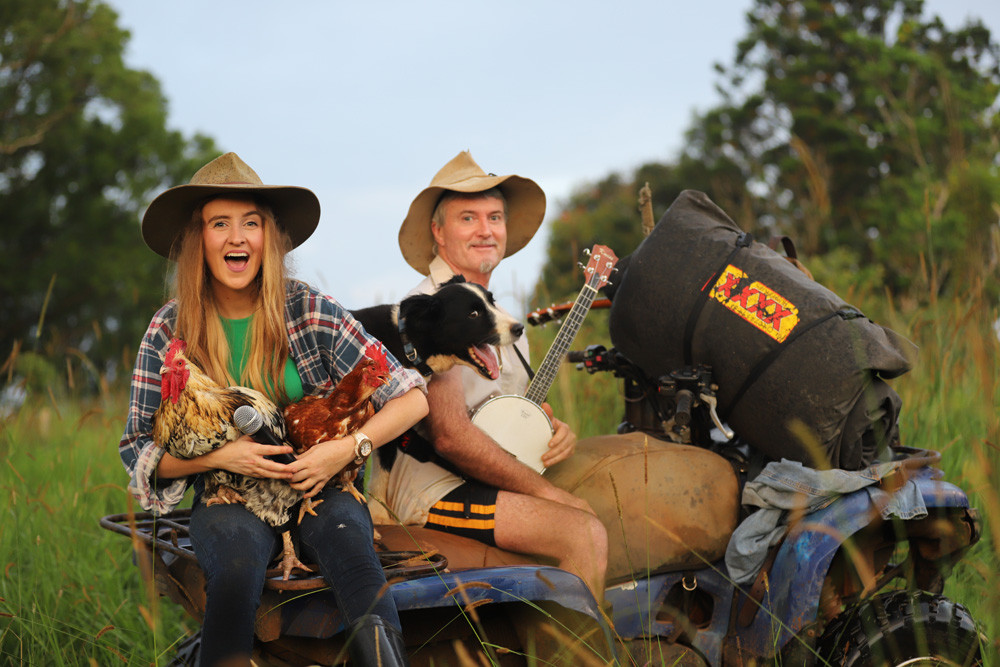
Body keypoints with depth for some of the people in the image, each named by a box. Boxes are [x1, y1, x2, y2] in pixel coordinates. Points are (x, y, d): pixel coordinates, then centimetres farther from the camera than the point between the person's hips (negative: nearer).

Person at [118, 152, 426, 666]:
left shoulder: (310, 312, -2)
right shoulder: (170, 331, 1)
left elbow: (412, 398, -2)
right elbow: (138, 451, 2)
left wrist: (348, 448, -18)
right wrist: (218, 456, -15)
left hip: (319, 489, 0)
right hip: (228, 499, 0)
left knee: (342, 535, -35)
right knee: (237, 557, -35)